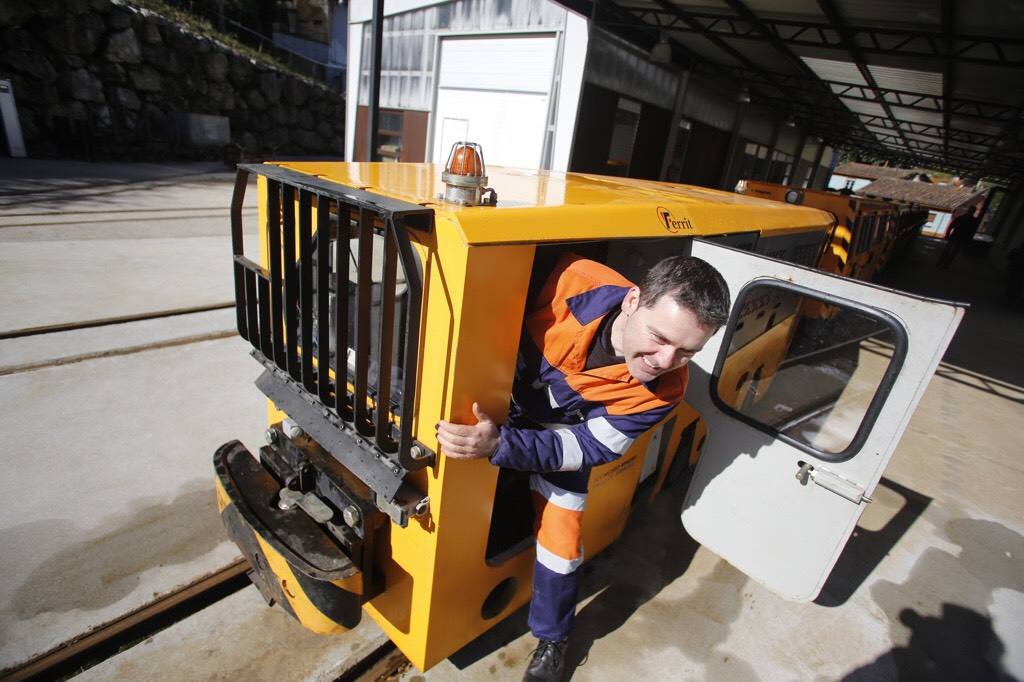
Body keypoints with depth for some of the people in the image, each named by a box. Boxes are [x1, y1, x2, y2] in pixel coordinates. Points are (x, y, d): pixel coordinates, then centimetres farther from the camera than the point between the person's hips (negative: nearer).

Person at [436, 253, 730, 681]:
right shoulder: (574, 282, -37)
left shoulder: (662, 390, -31)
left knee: (560, 540, 2)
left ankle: (552, 638, 32)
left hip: (562, 433, -1)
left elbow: (589, 447, -27)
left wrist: (499, 445, -40)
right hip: (499, 400, 1)